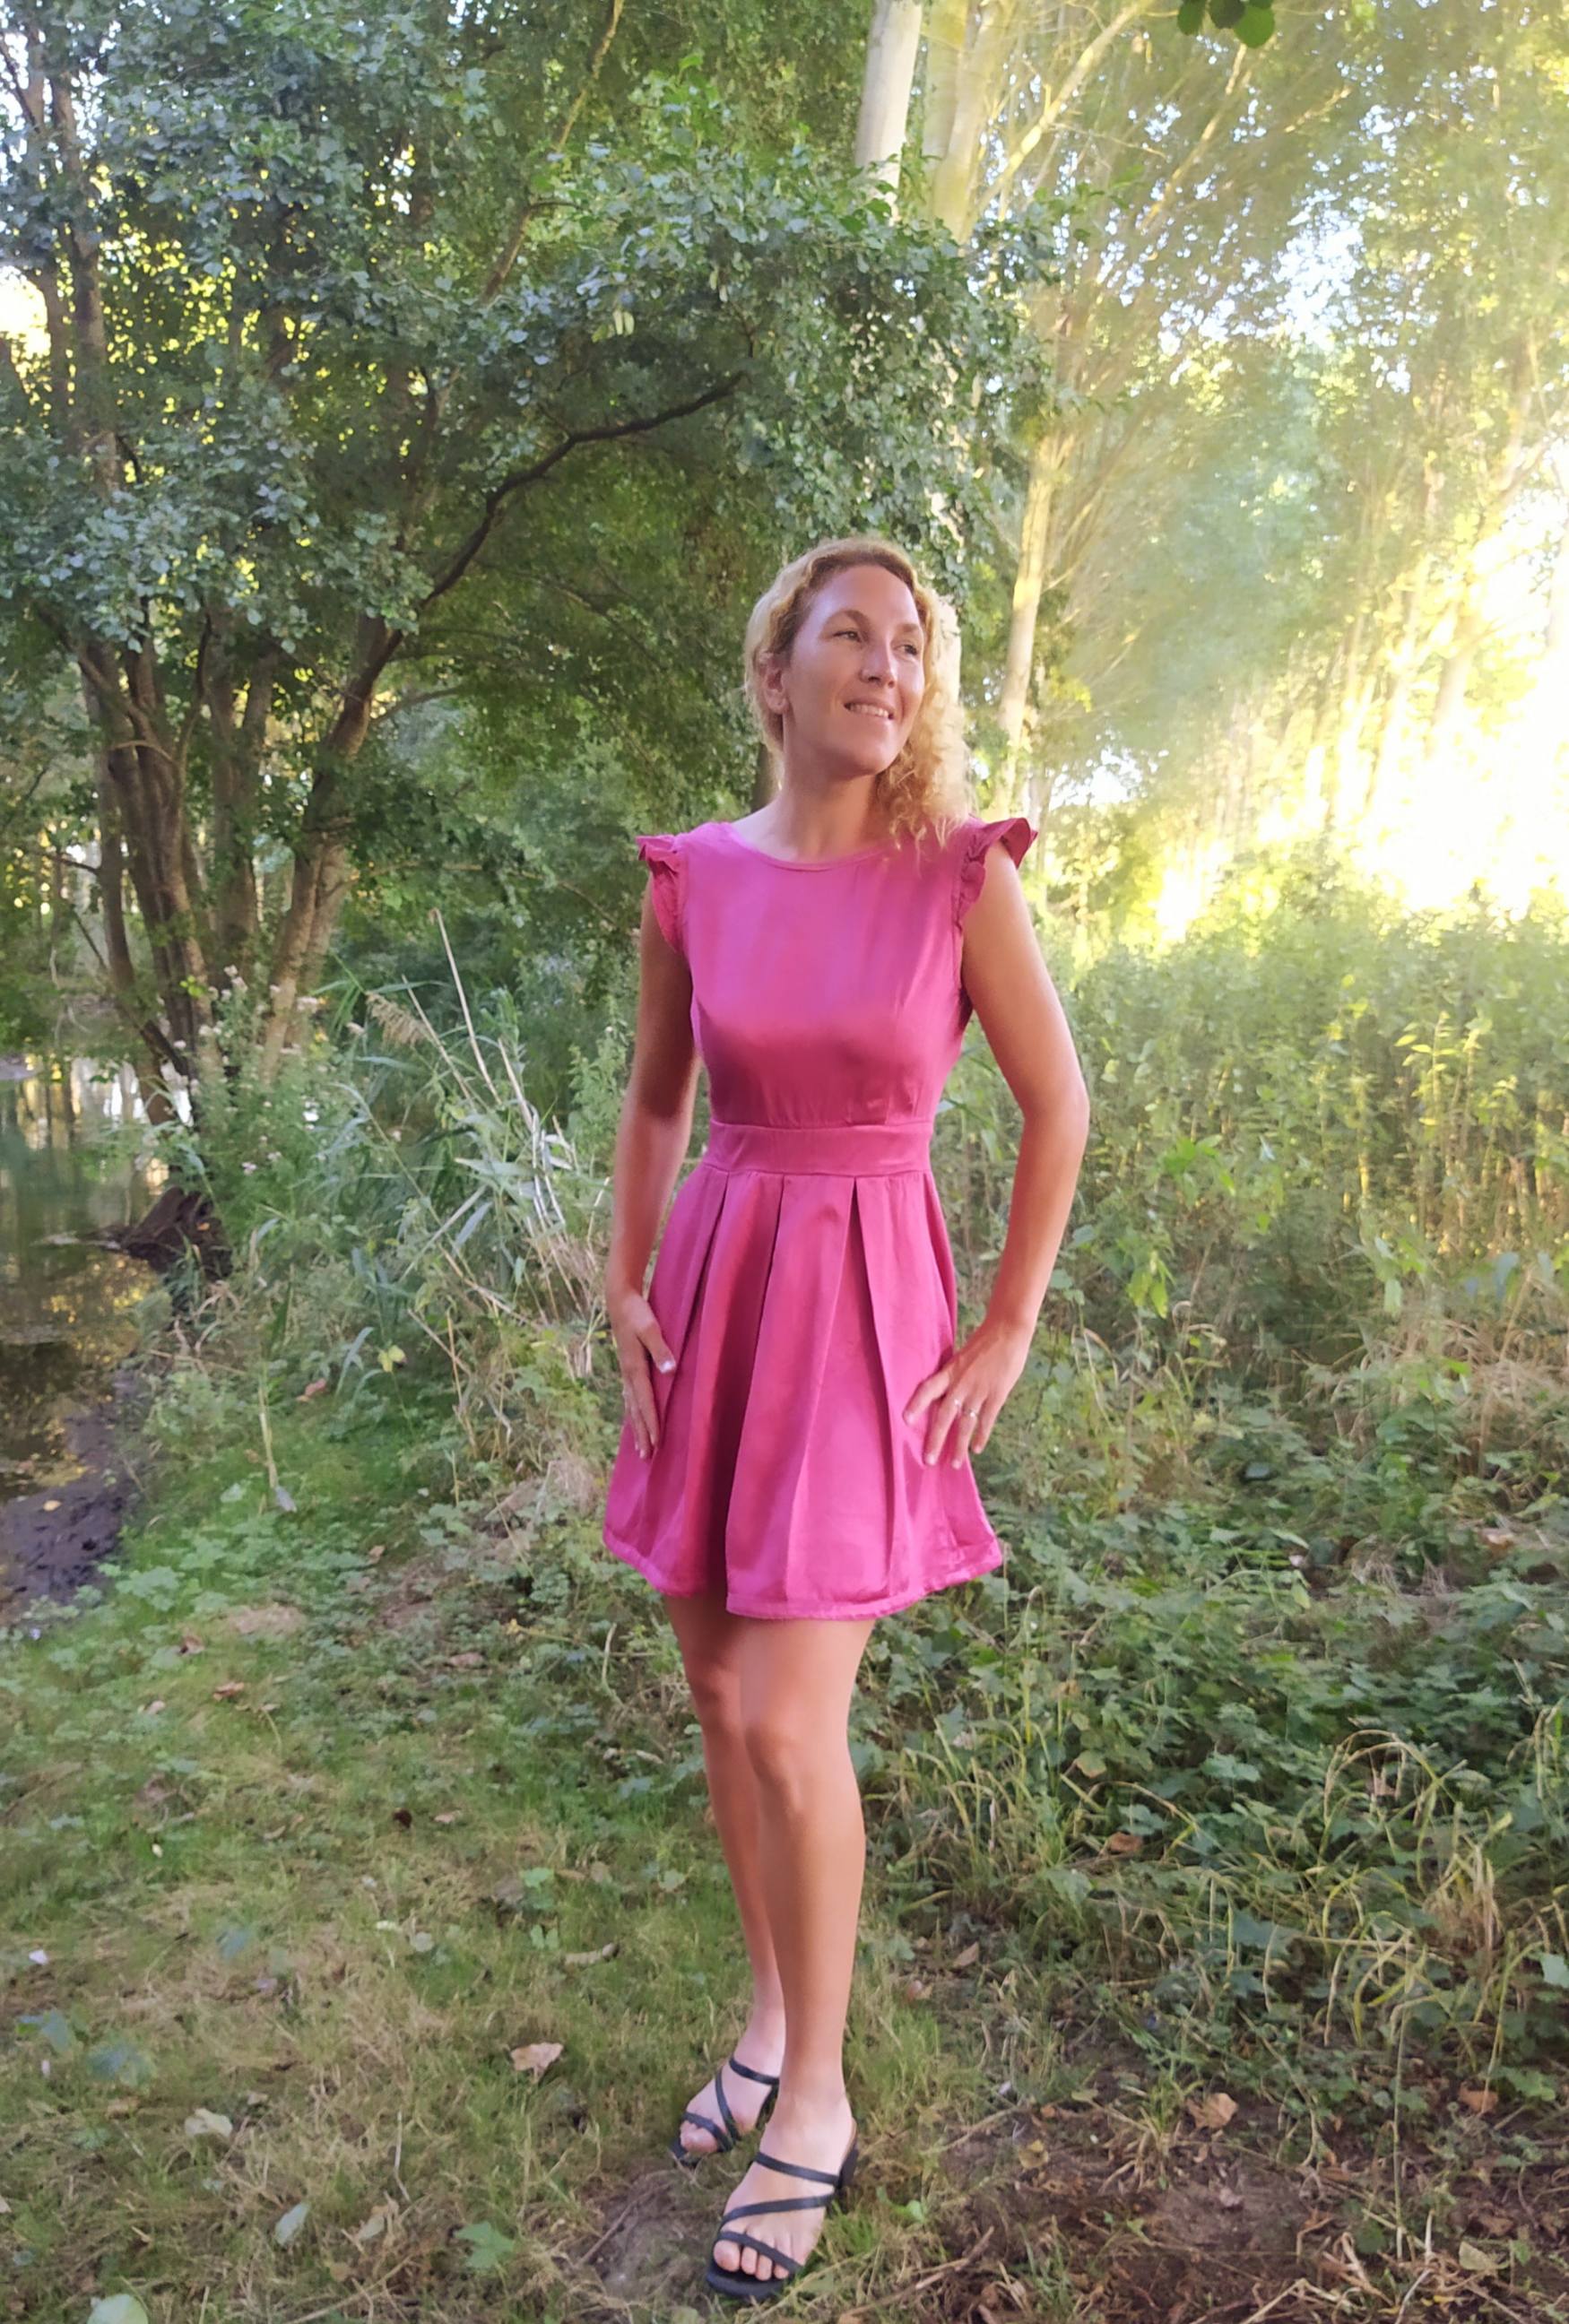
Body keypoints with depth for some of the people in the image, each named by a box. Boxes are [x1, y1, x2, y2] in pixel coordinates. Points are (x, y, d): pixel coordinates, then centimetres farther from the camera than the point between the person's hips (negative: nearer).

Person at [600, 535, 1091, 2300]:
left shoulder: (959, 874, -8)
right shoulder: (694, 878, 0)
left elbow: (1058, 1104, -2)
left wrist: (1007, 1333, -3)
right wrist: (626, 1289, 5)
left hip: (865, 1307, -4)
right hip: (716, 1294, 4)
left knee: (788, 1721, -5)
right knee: (721, 1693, 12)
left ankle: (814, 2096, 19)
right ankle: (769, 2006, 35)